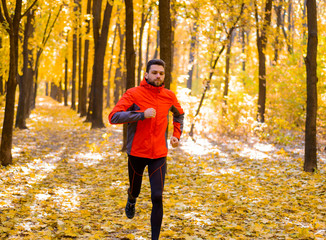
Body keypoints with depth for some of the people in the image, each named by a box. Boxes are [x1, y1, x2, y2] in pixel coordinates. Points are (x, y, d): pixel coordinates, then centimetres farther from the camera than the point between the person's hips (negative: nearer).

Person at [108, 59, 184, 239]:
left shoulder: (169, 96, 2)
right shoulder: (134, 94, -11)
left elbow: (179, 114, 24)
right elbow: (113, 117, -22)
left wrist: (177, 135, 11)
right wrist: (142, 114, -28)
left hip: (159, 155, 2)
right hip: (137, 153, -2)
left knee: (157, 197, -7)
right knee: (135, 190, 18)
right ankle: (131, 201, 56)